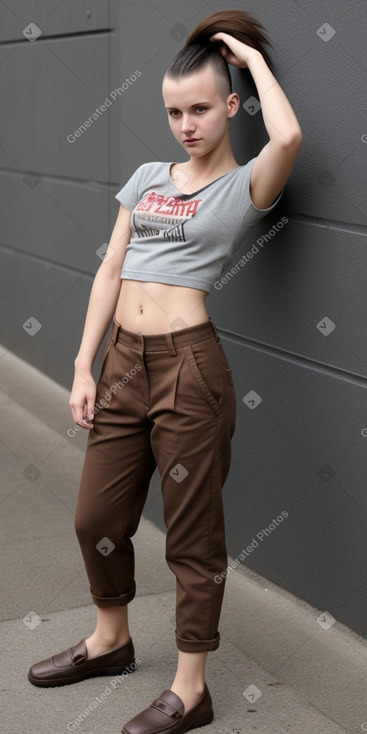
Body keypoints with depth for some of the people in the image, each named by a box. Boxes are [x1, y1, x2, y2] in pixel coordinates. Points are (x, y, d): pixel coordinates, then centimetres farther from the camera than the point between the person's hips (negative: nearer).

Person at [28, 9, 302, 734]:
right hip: (124, 361, 6)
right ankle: (111, 639, 40)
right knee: (96, 517, 16)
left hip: (190, 367, -6)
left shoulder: (244, 186, -2)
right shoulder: (146, 177, 14)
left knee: (192, 533, 5)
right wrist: (84, 367, 5)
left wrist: (255, 59, -7)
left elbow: (287, 137, -24)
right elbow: (110, 272, 11)